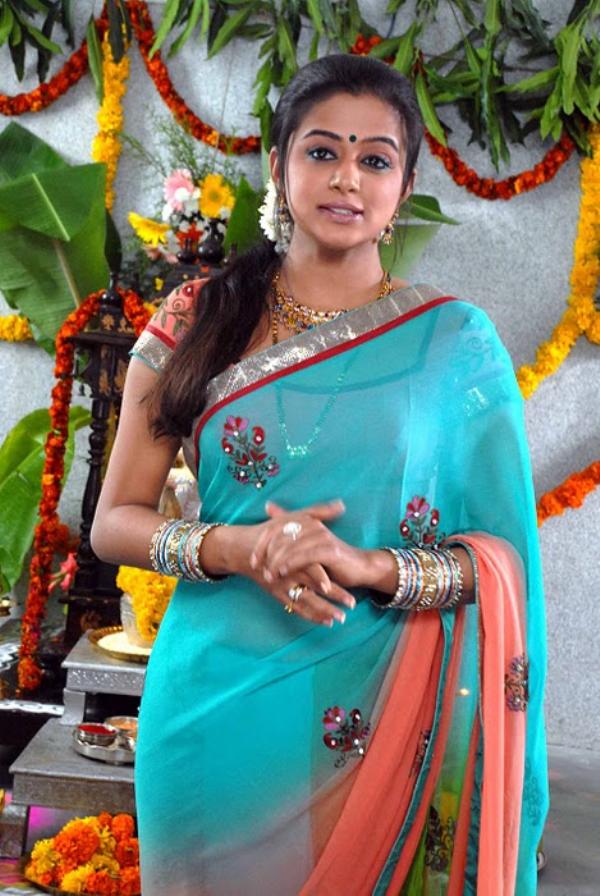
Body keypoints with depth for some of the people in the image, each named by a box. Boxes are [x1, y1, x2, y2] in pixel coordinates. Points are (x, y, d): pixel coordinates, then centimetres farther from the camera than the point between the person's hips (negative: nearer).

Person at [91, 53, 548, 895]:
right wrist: (238, 548, -18)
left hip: (378, 721, 0)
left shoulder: (457, 342, -3)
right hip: (214, 708, 1)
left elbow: (504, 553, -3)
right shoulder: (197, 320, -1)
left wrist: (368, 565, -21)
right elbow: (114, 521, 0)